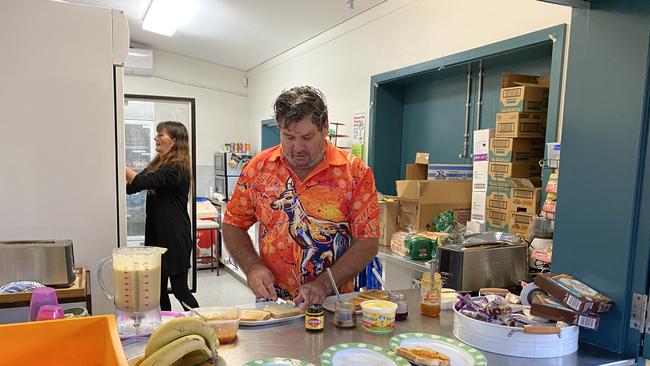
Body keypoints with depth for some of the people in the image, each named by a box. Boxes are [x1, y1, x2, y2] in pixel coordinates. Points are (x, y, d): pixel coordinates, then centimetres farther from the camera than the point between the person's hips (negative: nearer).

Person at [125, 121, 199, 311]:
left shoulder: (177, 169, -16)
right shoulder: (157, 165, 11)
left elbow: (141, 182, -25)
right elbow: (130, 187, 10)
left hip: (175, 238, -8)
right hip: (156, 235, 9)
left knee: (180, 289, 0)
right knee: (159, 290, 14)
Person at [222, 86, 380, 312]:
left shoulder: (355, 172, -4)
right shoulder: (258, 167, 1)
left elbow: (367, 243, -5)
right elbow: (233, 226, 9)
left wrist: (324, 285, -16)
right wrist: (252, 267, -7)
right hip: (272, 303, 2)